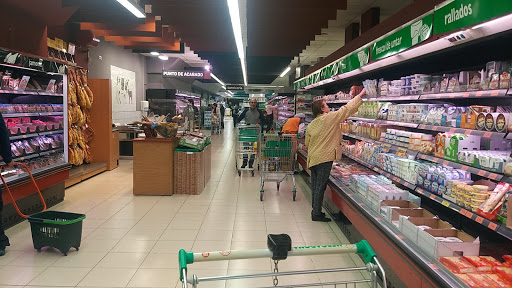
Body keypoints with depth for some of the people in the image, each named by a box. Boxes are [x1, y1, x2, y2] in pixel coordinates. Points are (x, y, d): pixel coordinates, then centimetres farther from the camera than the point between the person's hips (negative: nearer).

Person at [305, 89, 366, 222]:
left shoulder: (310, 125, 8)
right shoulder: (330, 117, -9)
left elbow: (307, 143, 16)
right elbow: (347, 109, -3)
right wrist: (360, 95, 6)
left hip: (312, 158, 7)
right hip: (324, 158, -7)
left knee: (315, 185, 14)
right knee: (320, 186, -2)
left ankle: (315, 210, 24)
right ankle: (317, 213, 4)